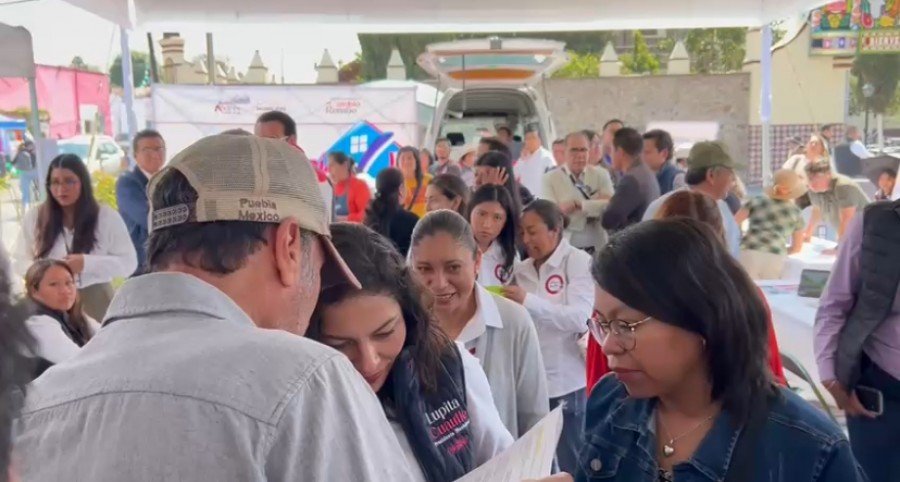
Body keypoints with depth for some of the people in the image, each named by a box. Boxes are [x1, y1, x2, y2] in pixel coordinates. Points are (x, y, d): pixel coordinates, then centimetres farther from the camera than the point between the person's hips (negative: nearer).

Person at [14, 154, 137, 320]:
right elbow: (21, 262, 9)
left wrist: (86, 263, -17)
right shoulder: (33, 218, 5)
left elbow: (129, 263, -4)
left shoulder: (107, 216, -2)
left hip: (95, 300, -1)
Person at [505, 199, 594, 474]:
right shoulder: (521, 269, 10)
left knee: (567, 465, 2)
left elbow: (579, 318, -17)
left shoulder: (578, 262, -5)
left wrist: (528, 301, -22)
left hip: (564, 382, -5)